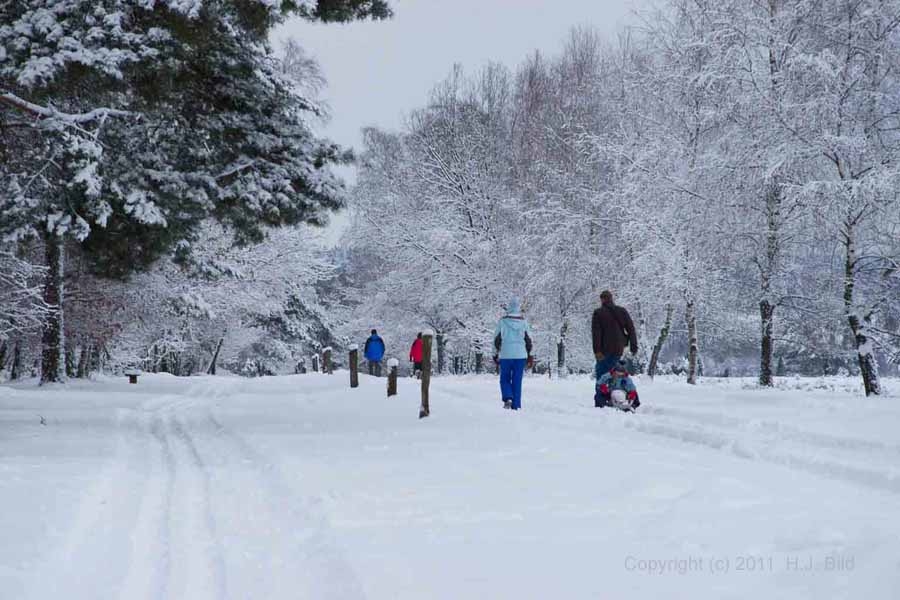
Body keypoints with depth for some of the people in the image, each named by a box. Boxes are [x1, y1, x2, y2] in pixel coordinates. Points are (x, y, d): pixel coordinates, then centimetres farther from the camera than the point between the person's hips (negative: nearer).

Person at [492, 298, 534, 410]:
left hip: (505, 355, -1)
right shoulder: (524, 322, 0)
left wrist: (495, 355, 10)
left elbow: (497, 339, 0)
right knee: (517, 381, 7)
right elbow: (528, 340, 5)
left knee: (505, 379, 11)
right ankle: (516, 405, 5)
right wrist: (529, 355, 13)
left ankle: (507, 398, -12)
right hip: (520, 355, 1)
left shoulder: (502, 322, -4)